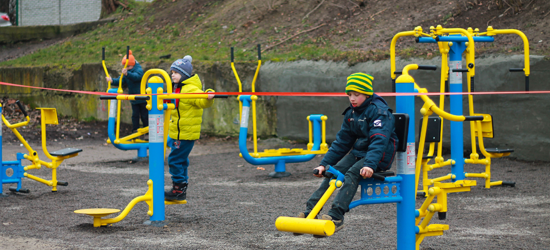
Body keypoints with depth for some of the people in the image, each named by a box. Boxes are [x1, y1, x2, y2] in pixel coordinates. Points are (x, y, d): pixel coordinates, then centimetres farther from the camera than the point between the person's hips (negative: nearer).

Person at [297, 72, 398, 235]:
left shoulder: (379, 111, -16)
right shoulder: (351, 113, 10)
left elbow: (379, 141, -29)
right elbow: (342, 141, 15)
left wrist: (370, 164, -43)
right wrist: (324, 163, 9)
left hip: (380, 155, -8)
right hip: (359, 151, 8)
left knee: (352, 174, -30)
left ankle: (336, 216, -38)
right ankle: (310, 211, -16)